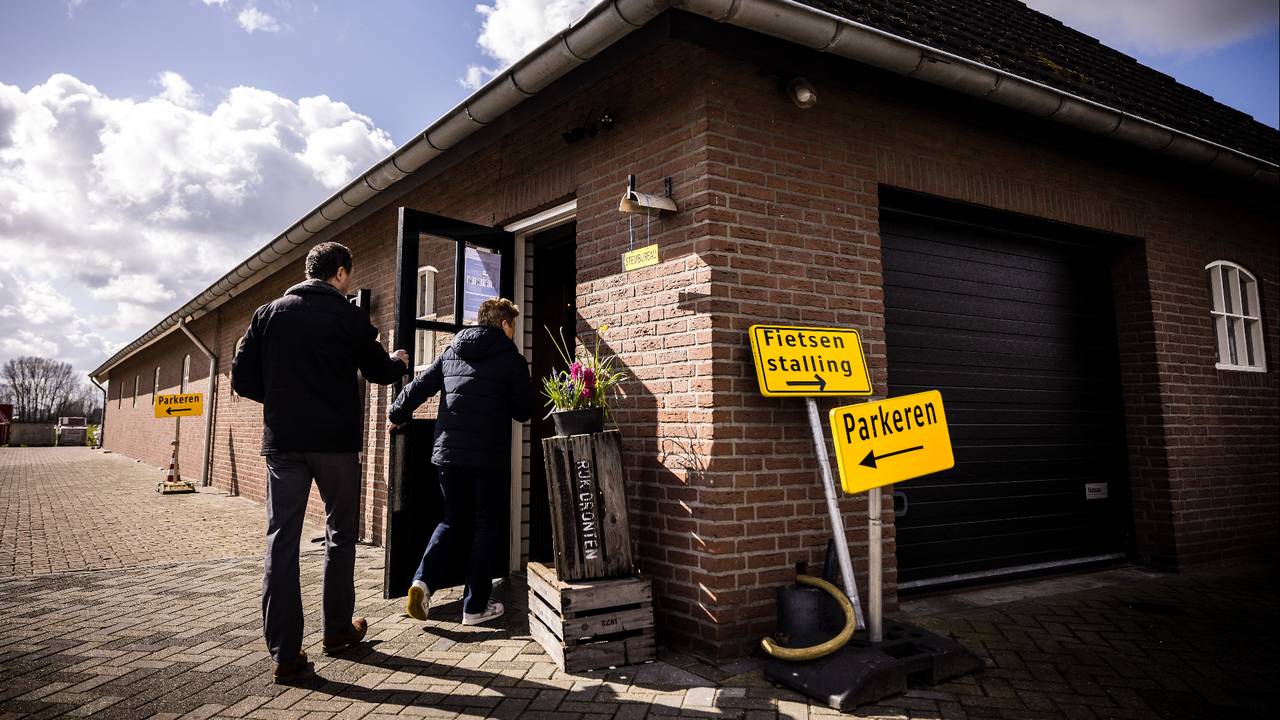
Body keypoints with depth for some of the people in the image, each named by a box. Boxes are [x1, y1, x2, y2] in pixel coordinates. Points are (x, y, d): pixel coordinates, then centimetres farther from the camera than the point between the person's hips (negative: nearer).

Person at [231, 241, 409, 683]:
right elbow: (380, 372, 4)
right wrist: (399, 362, 26)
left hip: (282, 441, 3)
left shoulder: (269, 314, 7)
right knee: (340, 535, 13)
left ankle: (285, 654, 2)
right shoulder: (348, 316, -3)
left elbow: (243, 379, 4)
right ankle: (338, 630, 25)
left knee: (281, 540, 4)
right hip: (336, 440, -2)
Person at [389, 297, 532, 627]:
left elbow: (418, 387, 14)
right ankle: (475, 605, 11)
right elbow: (524, 411, 0)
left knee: (453, 521, 19)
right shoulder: (511, 358, -3)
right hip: (489, 457, -4)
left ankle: (423, 580, -1)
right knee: (487, 525, 8)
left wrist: (397, 415, 30)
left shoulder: (451, 352, 10)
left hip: (448, 451, 5)